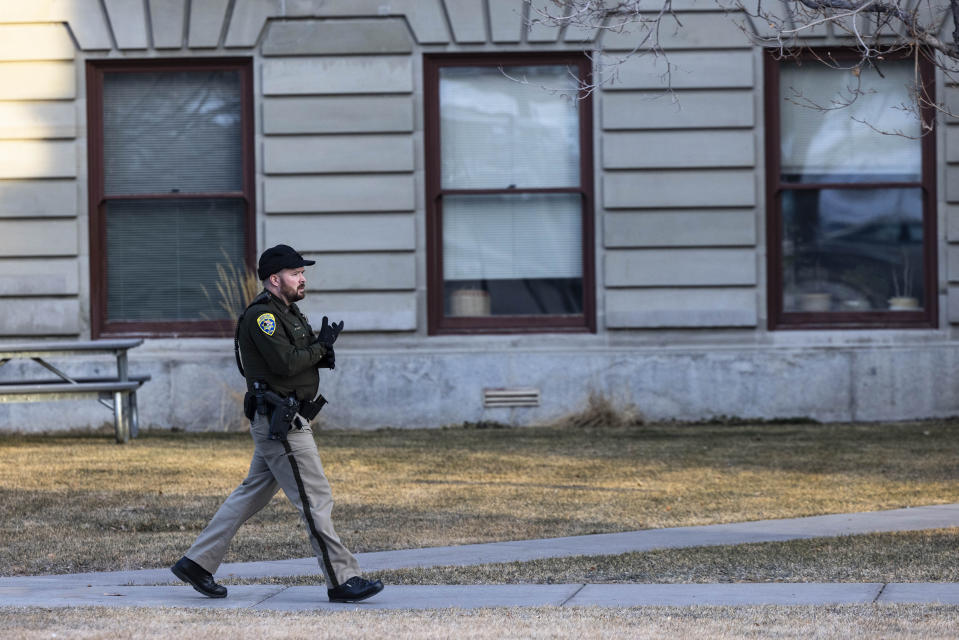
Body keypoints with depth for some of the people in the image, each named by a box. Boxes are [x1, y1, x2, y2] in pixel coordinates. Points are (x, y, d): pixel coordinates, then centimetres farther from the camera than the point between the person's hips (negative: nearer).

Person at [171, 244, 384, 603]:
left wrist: (322, 352, 0)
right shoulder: (262, 316, -15)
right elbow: (286, 363, -25)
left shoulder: (288, 312, 18)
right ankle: (342, 580, -5)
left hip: (278, 424, 11)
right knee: (316, 500, -8)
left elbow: (299, 357, 20)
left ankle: (196, 563, 17)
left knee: (253, 494, 14)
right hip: (279, 423, -11)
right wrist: (321, 346, -12)